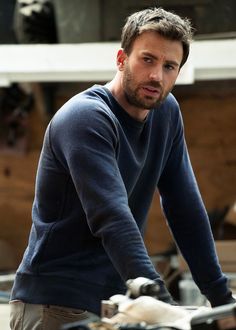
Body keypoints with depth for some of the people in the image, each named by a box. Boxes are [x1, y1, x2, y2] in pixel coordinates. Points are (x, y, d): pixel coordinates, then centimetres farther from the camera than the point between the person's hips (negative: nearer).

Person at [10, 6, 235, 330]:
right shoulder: (85, 118, -17)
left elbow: (186, 208, 8)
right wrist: (158, 299, -38)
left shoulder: (166, 112, 6)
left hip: (115, 302, 7)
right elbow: (112, 219, -29)